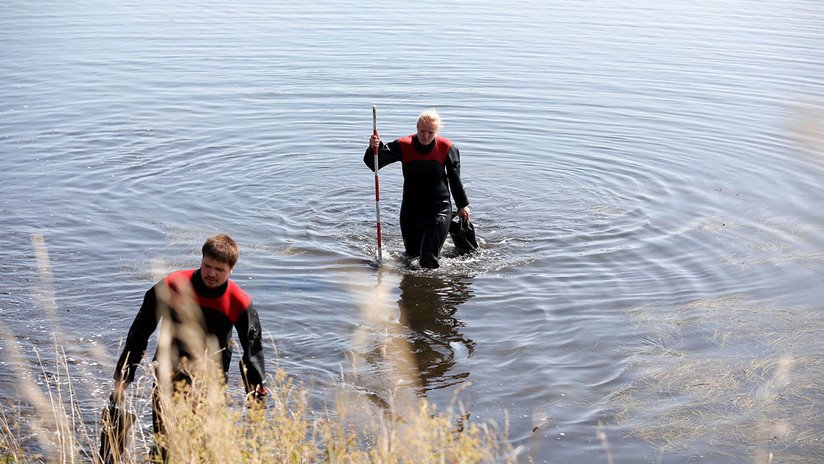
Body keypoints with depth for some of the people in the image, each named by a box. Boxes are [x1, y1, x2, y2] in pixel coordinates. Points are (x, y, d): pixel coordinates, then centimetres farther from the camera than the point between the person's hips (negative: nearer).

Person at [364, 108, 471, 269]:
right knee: (412, 254, 17)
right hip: (411, 209, 2)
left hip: (439, 209, -2)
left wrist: (462, 205, 14)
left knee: (428, 260, -13)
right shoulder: (404, 146, -8)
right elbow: (374, 164, -16)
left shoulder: (446, 147, -8)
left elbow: (455, 178, 6)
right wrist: (374, 148, -38)